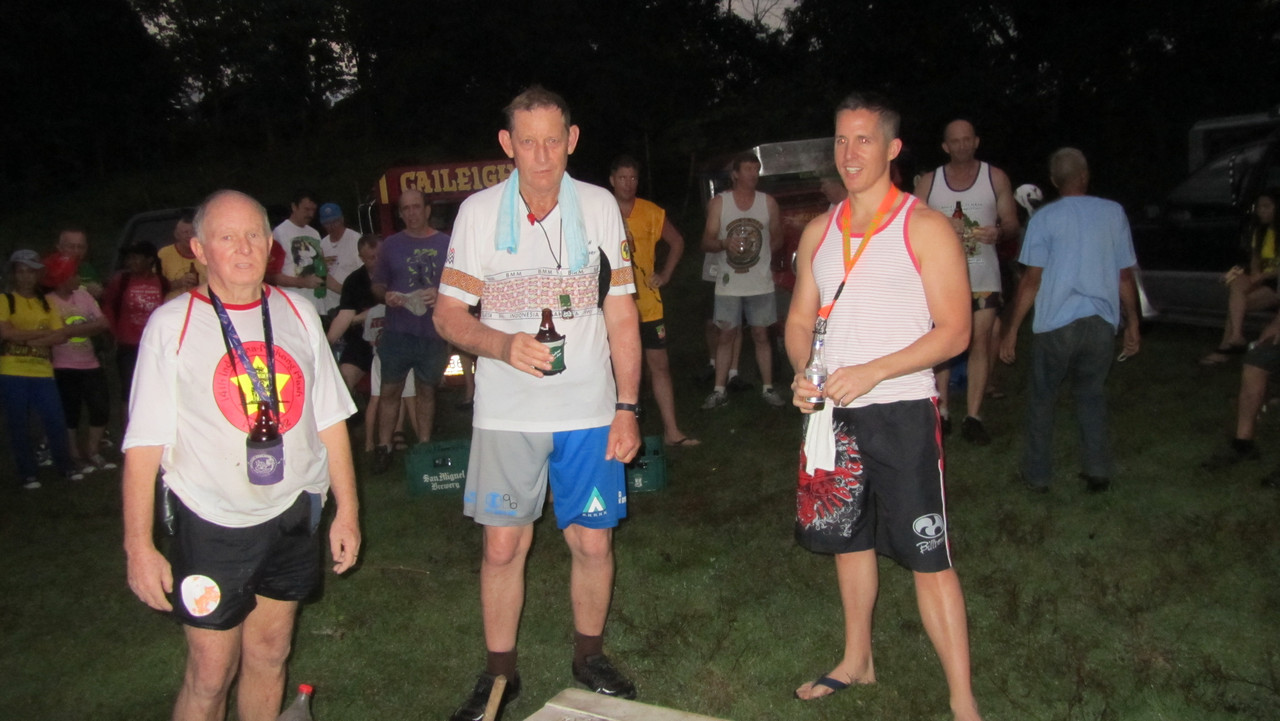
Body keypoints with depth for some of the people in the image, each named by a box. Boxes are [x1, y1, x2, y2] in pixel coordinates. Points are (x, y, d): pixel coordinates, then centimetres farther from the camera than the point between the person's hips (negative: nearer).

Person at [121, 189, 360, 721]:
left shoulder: (298, 313, 5)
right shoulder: (172, 325, -6)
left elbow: (330, 421, 8)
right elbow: (144, 444, -7)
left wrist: (346, 512, 7)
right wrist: (139, 546, -10)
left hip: (293, 516, 4)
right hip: (211, 524, -3)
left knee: (268, 655, 15)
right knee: (210, 674, 2)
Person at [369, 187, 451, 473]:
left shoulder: (446, 244, 4)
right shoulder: (390, 245, 8)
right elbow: (377, 285, 12)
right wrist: (385, 295, -10)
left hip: (433, 332, 0)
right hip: (397, 331, 1)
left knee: (426, 389, 10)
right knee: (390, 390, 2)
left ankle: (424, 445, 20)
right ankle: (383, 447, 11)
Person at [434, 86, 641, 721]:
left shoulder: (600, 206, 0)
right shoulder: (478, 212, -2)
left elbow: (621, 314, 3)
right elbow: (448, 314, -1)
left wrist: (627, 407, -2)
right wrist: (503, 345, -21)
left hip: (590, 408, 1)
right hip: (506, 411, 0)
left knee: (592, 541, 7)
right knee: (503, 545, 5)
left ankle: (589, 657, 31)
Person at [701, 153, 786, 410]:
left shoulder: (768, 202, 4)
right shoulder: (719, 203, 1)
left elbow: (777, 238, 15)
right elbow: (707, 242, -2)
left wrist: (759, 254, 2)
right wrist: (725, 244, -21)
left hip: (760, 283, 1)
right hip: (729, 284, 0)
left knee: (761, 335, 5)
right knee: (725, 335, 3)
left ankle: (767, 388, 15)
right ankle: (719, 391, 10)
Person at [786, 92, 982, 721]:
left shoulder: (924, 228, -7)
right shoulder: (818, 232, 10)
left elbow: (953, 332, -12)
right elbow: (800, 321, 15)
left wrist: (870, 373, -21)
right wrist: (802, 374, -6)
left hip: (902, 413, -6)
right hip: (833, 412, 6)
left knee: (928, 558, -5)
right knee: (848, 539, 18)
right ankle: (857, 662, 37)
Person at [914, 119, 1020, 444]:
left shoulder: (995, 177, 6)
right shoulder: (929, 182, 7)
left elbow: (1012, 222, 6)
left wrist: (998, 232, -18)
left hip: (983, 275, 0)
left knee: (981, 340, -5)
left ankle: (972, 417, -1)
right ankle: (941, 411, 12)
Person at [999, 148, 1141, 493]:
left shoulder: (1045, 218, -5)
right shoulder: (1113, 213, 4)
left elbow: (1032, 280, -9)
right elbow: (1125, 276, 7)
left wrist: (1011, 330, -4)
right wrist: (1132, 323, 17)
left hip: (1056, 324, -3)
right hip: (1101, 322, 3)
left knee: (1041, 398, 11)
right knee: (1092, 395, 19)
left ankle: (1037, 474, 15)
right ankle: (1097, 471, 16)